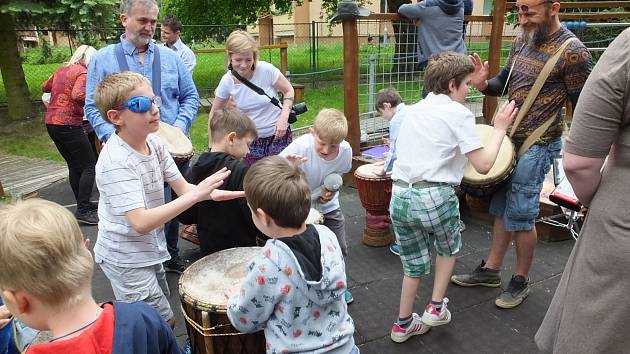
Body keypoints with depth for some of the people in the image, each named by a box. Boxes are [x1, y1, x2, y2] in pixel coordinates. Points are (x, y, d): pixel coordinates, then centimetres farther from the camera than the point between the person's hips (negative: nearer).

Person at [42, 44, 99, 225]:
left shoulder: (61, 70, 16)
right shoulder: (83, 72, -8)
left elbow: (44, 87, 32)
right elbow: (77, 95, -26)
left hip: (51, 122, 9)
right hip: (69, 124, -9)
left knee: (74, 165, 17)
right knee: (89, 166, -4)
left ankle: (83, 204, 25)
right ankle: (82, 211, -6)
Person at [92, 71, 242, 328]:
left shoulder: (153, 142, -3)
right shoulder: (116, 162, -27)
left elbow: (182, 187, -1)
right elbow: (141, 223, -32)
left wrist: (211, 193, -21)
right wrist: (195, 195, -35)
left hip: (150, 250, 8)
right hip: (126, 260, -8)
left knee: (163, 321, 24)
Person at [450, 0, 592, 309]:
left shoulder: (572, 51, -15)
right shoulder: (521, 41, 6)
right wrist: (484, 84, -5)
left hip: (537, 146, -7)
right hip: (510, 139, 7)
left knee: (519, 215, 0)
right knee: (502, 209, 14)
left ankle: (521, 281, 20)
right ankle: (490, 270, 28)